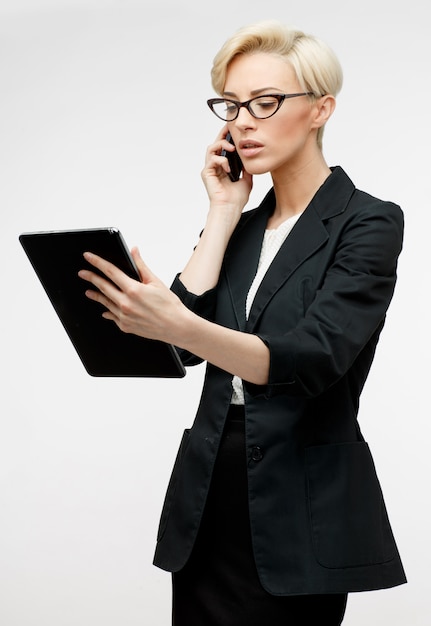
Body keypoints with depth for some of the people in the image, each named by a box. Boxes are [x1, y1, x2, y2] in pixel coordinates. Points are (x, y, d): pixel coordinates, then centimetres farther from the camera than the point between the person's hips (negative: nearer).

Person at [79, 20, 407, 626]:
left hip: (302, 506, -6)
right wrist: (224, 213, -2)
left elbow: (313, 358, -24)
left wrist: (180, 326, -39)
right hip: (208, 505, 6)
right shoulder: (243, 227, 13)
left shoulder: (369, 223, -7)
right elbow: (185, 341, -3)